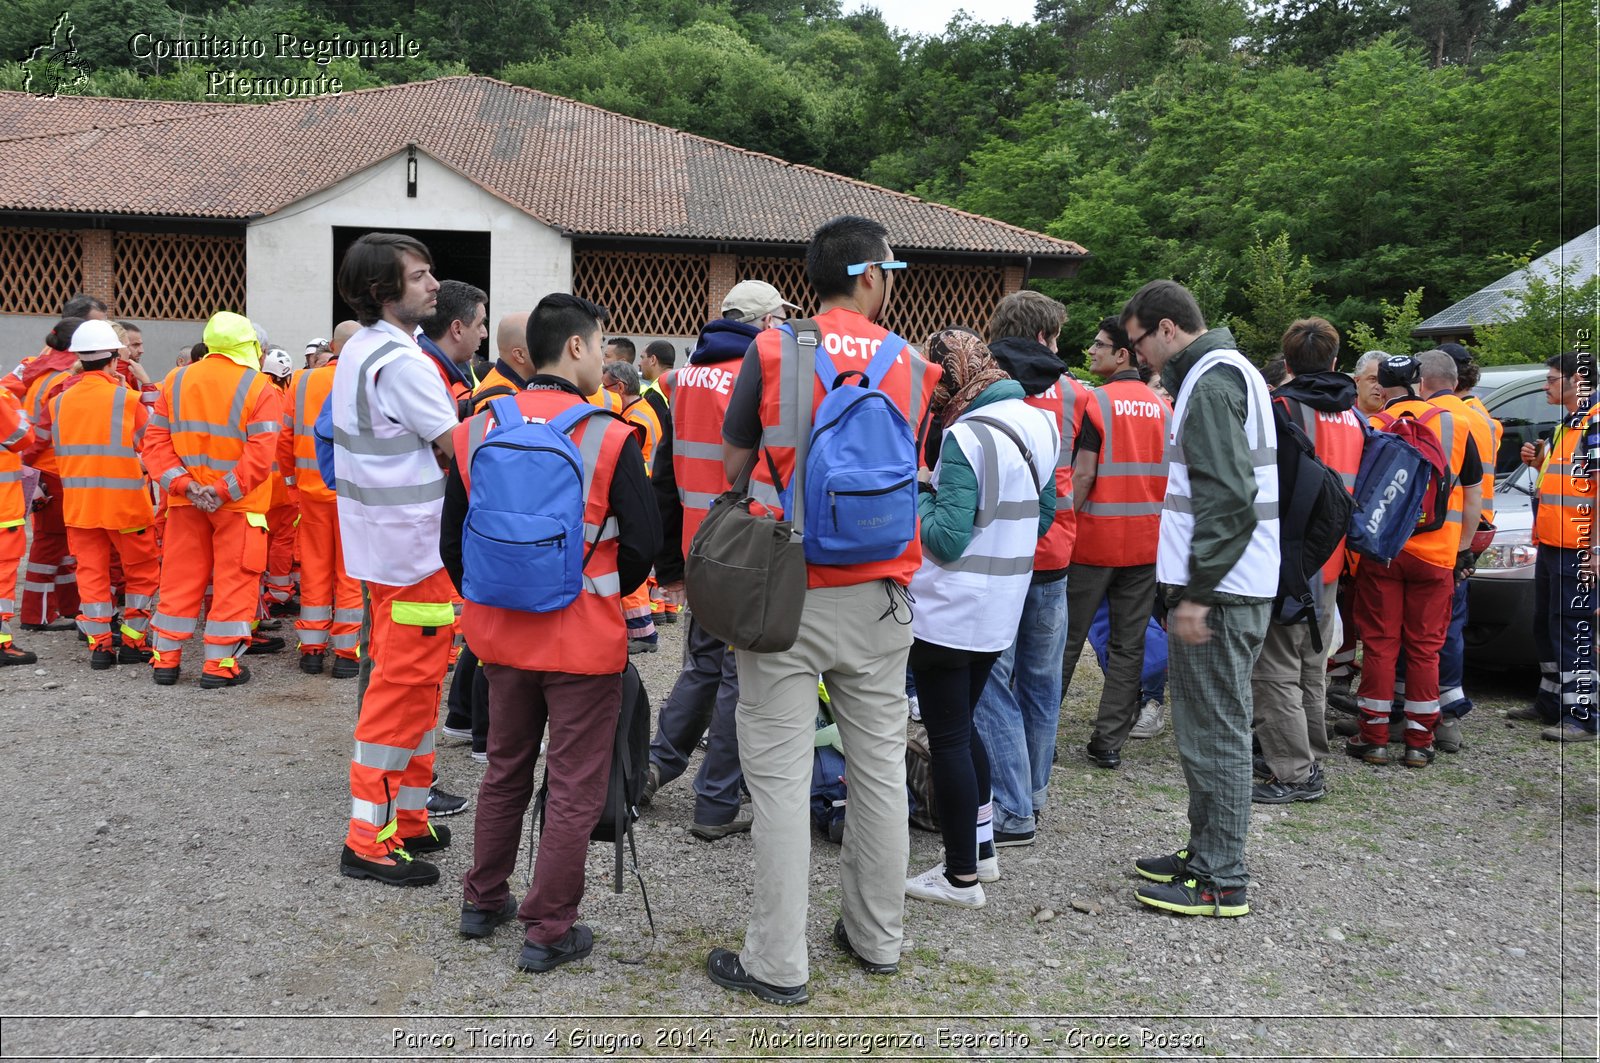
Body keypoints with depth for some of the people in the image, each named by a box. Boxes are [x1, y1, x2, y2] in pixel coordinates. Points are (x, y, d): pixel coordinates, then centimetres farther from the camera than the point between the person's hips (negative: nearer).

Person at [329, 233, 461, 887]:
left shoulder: (358, 352, 11)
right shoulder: (402, 362, -19)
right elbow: (461, 449, -18)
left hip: (381, 540, 10)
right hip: (416, 547, -10)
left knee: (399, 681, 18)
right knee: (405, 686, -3)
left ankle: (404, 819, 29)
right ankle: (371, 839, 5)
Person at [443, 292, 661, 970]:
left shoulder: (474, 432, -1)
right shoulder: (610, 438, -14)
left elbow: (452, 543, 5)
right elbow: (644, 544, -11)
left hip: (502, 634, 5)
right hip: (584, 640, -5)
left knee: (505, 771, 23)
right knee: (574, 788, 8)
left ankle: (483, 901, 36)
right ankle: (549, 931, 16)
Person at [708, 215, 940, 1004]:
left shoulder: (771, 352, -3)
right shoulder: (911, 365, 3)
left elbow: (733, 466, 4)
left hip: (786, 592, -3)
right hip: (880, 594, 3)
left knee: (780, 775, 2)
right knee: (880, 766, 14)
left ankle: (778, 963, 10)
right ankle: (877, 937, 28)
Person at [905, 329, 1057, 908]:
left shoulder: (966, 436, -19)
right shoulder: (1038, 424, 7)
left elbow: (946, 540, -20)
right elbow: (1043, 517, 16)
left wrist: (921, 496, -5)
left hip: (950, 609, -9)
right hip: (1002, 605, 9)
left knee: (948, 737, 2)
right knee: (963, 725, 22)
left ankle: (962, 876, 12)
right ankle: (982, 847, 30)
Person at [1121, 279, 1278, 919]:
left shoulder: (1211, 382, -14)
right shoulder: (1233, 372, 19)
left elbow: (1227, 499, -24)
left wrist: (1196, 593, -22)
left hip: (1220, 592, -11)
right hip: (1229, 585, 11)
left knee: (1214, 734, -3)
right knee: (1205, 728, 18)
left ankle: (1221, 882, 6)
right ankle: (1206, 852, 29)